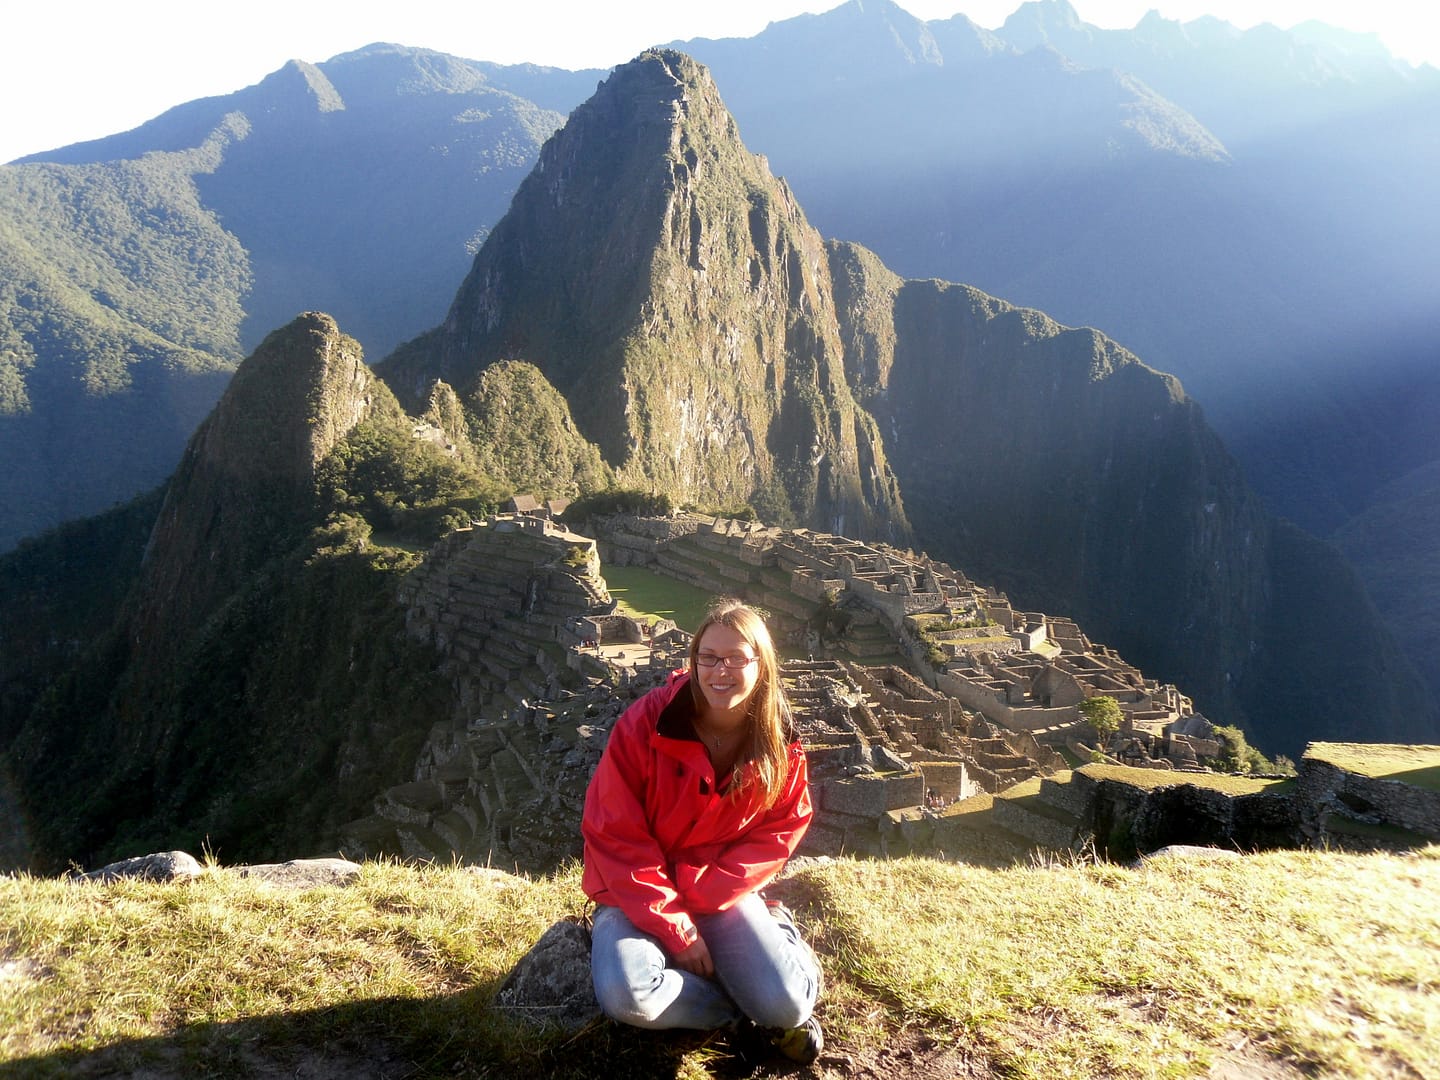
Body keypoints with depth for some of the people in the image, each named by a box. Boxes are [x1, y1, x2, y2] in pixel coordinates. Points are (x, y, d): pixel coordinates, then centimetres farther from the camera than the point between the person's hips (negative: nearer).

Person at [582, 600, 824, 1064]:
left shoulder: (781, 746, -9)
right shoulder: (645, 725, -19)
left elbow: (774, 838, -5)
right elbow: (614, 838, -16)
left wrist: (694, 895, -18)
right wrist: (676, 929, -20)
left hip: (721, 897, 1)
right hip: (639, 895, 0)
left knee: (789, 1008, -22)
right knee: (627, 996, -30)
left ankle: (779, 935, 11)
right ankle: (744, 1013, -4)